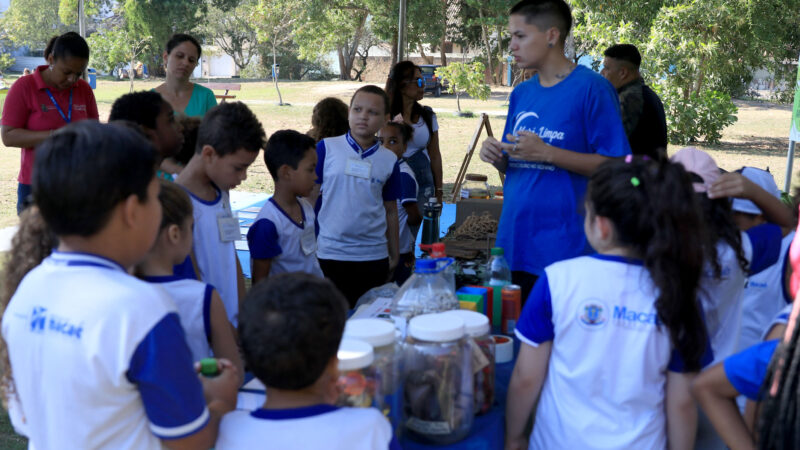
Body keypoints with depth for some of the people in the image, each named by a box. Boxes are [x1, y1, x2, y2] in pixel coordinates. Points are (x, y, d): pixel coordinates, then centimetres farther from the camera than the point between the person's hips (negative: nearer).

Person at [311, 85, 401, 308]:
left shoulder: (389, 160, 6)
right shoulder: (326, 148, -1)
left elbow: (390, 211, 12)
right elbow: (310, 195, 2)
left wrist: (394, 256, 14)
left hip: (374, 257, 2)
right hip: (330, 254, -2)